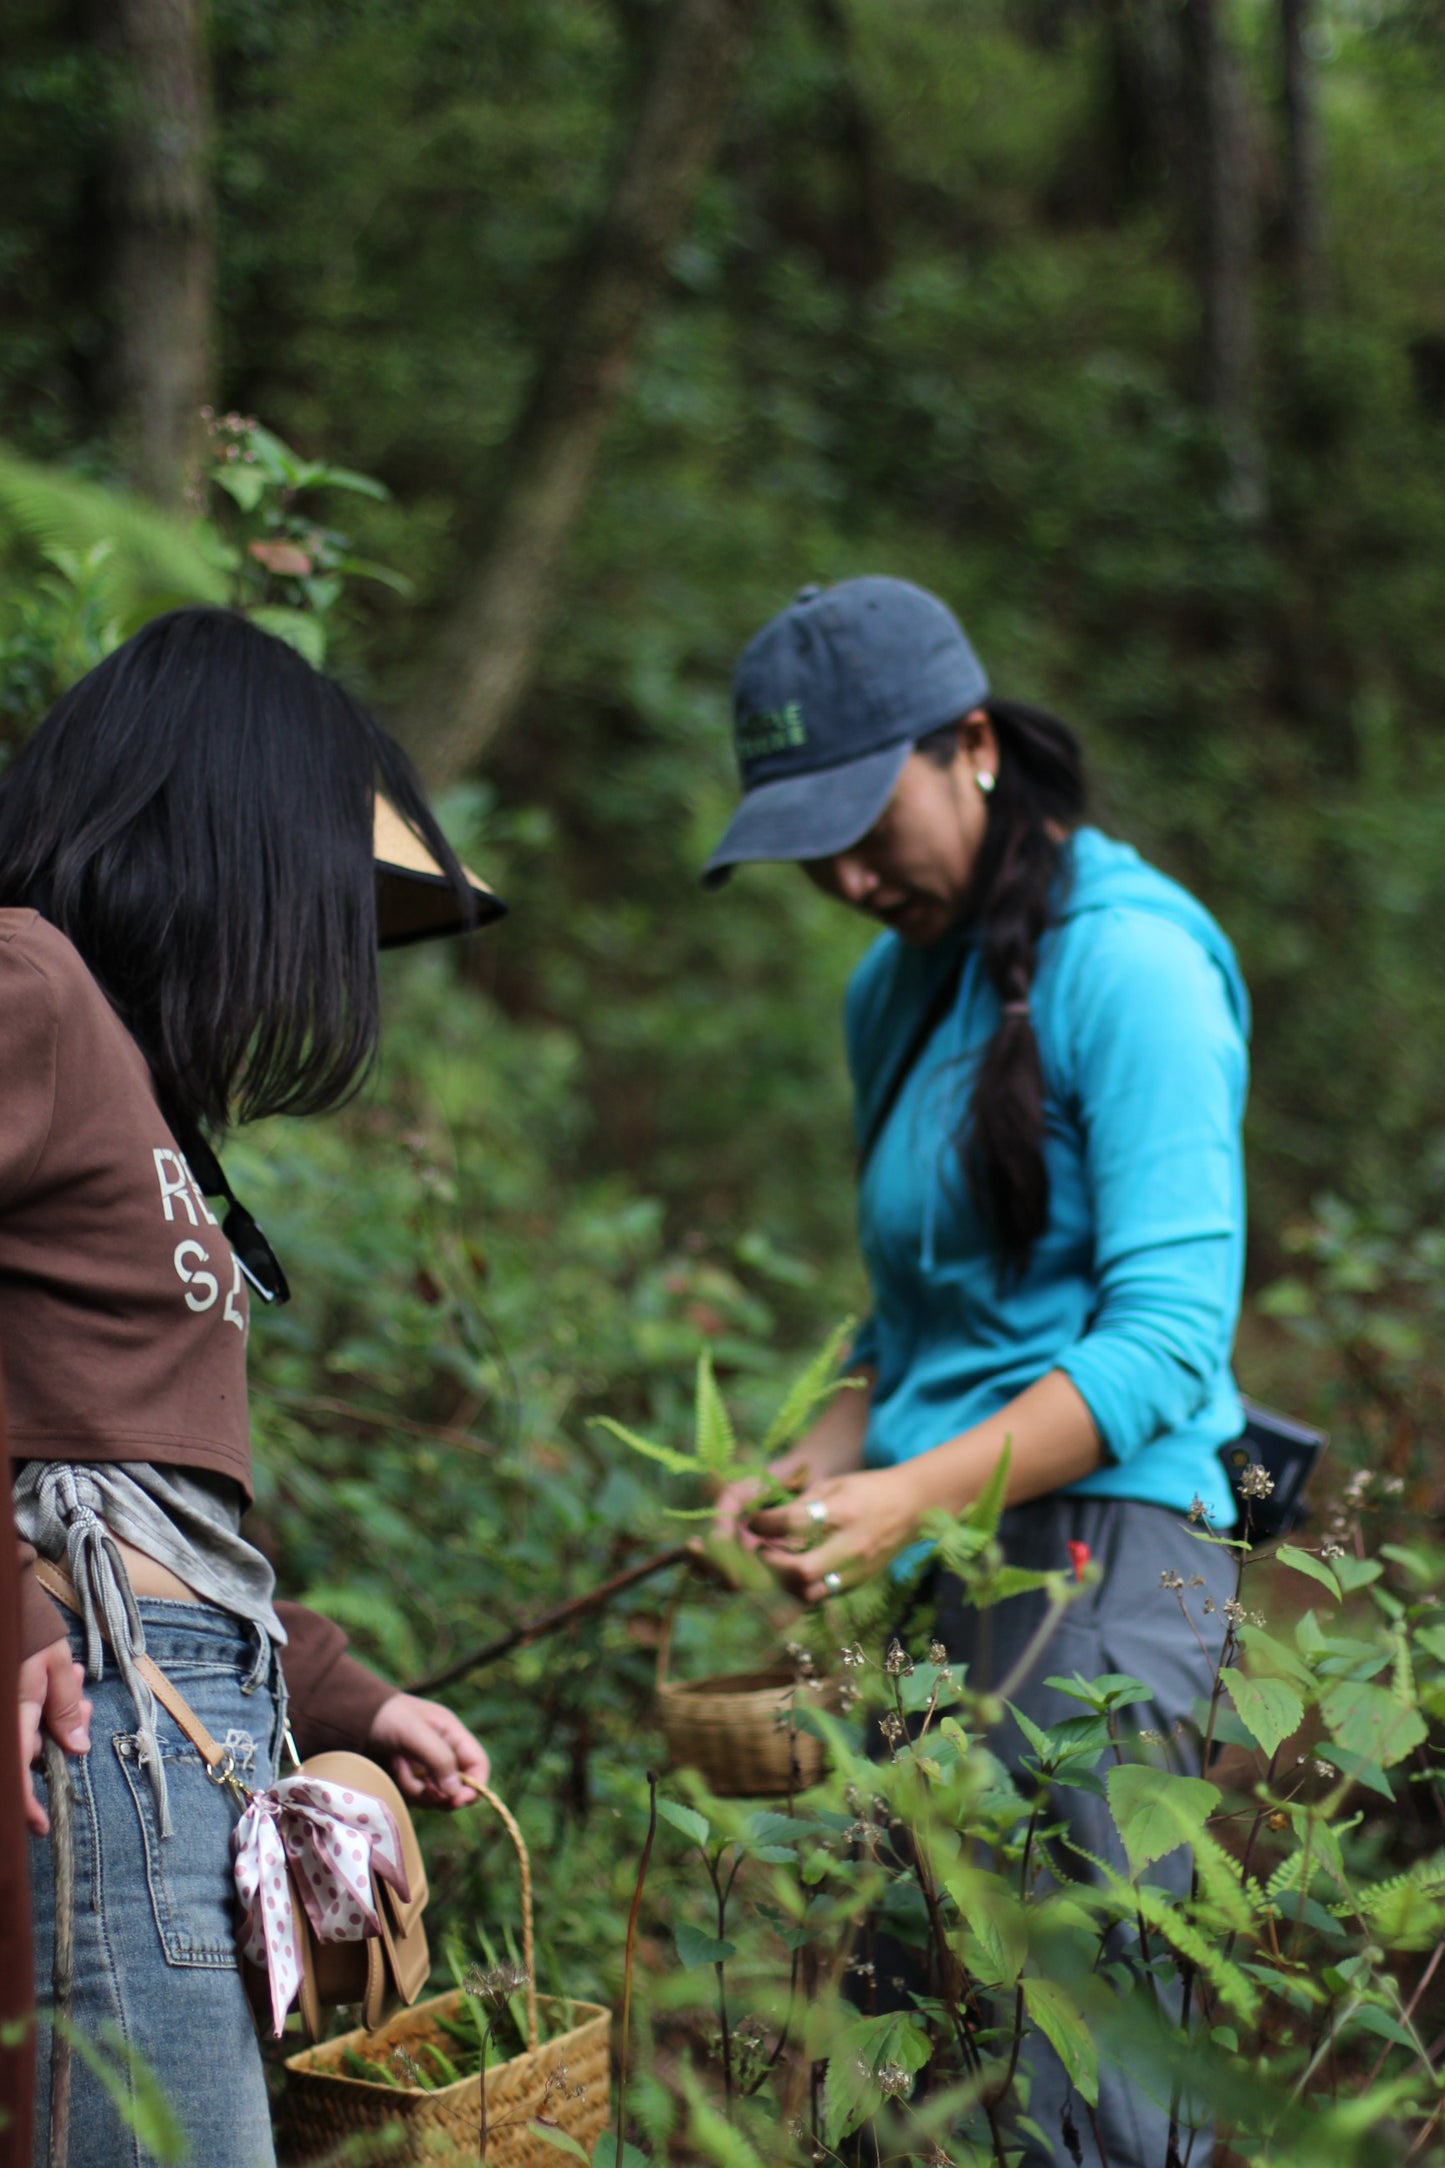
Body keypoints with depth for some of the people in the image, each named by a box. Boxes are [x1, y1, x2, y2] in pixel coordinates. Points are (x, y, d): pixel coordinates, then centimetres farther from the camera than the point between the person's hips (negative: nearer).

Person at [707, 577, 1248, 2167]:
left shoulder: (1129, 963, -8)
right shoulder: (898, 987, 17)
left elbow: (1168, 1335, -15)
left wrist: (918, 1494, -23)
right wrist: (831, 1460, 4)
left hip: (1093, 1537, -8)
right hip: (939, 1560, 8)